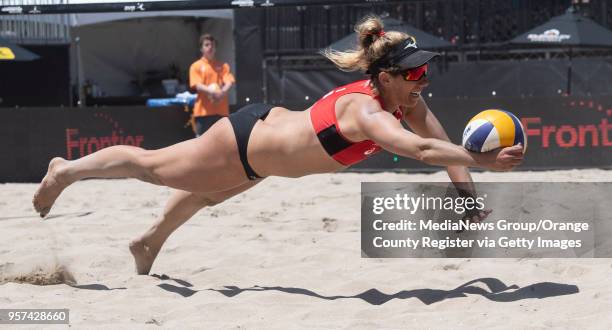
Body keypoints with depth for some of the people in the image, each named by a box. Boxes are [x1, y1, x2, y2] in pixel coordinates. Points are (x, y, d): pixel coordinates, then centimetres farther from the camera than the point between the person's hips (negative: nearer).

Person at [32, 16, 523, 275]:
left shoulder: (407, 101, -15)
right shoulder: (366, 111, -39)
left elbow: (444, 145, -15)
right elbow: (421, 150, -53)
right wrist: (486, 160, -58)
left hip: (270, 126, 8)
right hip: (245, 140, -8)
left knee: (208, 194, 34)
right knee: (155, 167, 14)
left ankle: (150, 241, 61)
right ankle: (65, 171, 37)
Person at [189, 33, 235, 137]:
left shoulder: (223, 66, 11)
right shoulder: (196, 66, 4)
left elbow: (229, 82, -2)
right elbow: (197, 85, -8)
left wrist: (222, 92, -24)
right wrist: (211, 91, -26)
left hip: (221, 111, 3)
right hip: (203, 111, -3)